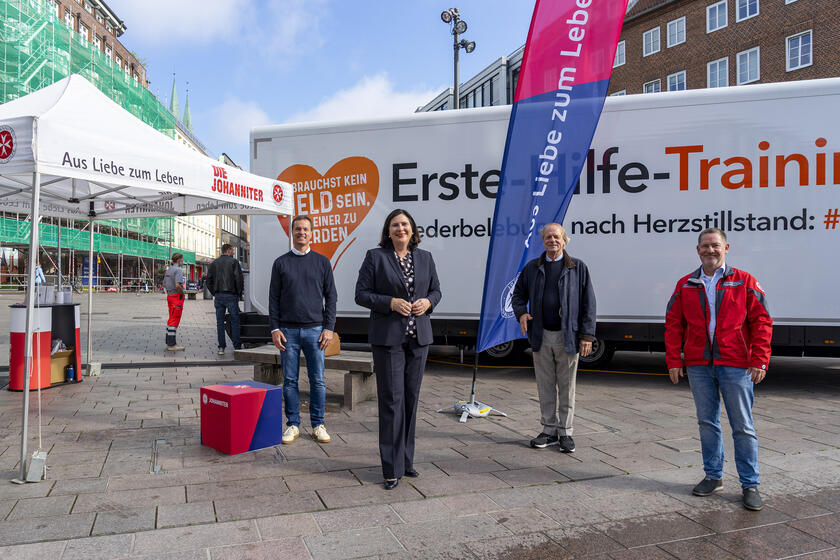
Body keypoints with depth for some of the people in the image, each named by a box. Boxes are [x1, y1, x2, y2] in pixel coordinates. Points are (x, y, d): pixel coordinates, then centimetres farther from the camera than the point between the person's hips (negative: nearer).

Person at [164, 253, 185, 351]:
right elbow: (177, 285, -25)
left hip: (169, 296, 9)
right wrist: (183, 294, -11)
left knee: (171, 320, 15)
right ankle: (171, 345, -4)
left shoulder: (168, 269, 15)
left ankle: (169, 342, 21)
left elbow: (164, 284, 20)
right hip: (177, 296, -9)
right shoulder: (178, 270, -15)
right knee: (175, 321, -6)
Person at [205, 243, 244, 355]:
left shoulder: (214, 263, 10)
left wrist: (214, 293, 13)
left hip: (218, 296, 4)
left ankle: (221, 348, 5)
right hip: (231, 295, -4)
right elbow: (239, 278, -10)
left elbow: (208, 280, 8)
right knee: (235, 321, 3)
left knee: (220, 323, 5)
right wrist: (239, 293, -1)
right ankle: (237, 347, 3)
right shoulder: (234, 262, -4)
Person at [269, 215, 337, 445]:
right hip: (288, 330, 0)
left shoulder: (322, 262, 7)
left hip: (315, 329, 0)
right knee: (290, 380, 5)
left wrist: (329, 328, -2)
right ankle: (293, 424, 16)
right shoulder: (281, 263, 7)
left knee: (318, 380, 3)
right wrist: (275, 328, -2)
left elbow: (330, 297, 6)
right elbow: (274, 298, 6)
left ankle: (318, 424, 15)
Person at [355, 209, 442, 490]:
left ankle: (406, 460, 25)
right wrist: (391, 303, -16)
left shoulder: (425, 257, 11)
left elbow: (436, 290, 17)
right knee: (392, 400, -4)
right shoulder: (375, 257, -1)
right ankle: (392, 468, 6)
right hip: (387, 337, -4)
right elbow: (361, 294, -3)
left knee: (411, 398, 11)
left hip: (418, 338, 4)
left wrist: (428, 302, -5)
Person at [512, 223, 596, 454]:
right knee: (545, 386, 8)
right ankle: (549, 430, 20)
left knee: (567, 387, 5)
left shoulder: (578, 268, 3)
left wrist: (587, 335, -6)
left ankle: (565, 432, 16)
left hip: (567, 336, -2)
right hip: (541, 336, 2)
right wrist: (521, 313, -6)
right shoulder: (532, 268, 9)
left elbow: (588, 303, 1)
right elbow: (518, 295, 16)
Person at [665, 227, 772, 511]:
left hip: (736, 365, -2)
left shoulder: (745, 282, 1)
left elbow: (762, 321, -1)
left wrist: (759, 360, -8)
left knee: (743, 426, 3)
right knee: (707, 422, 11)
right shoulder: (685, 285, 8)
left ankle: (750, 485, 15)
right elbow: (673, 325, 8)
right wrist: (673, 360, 2)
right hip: (698, 366, 3)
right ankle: (713, 476, 24)